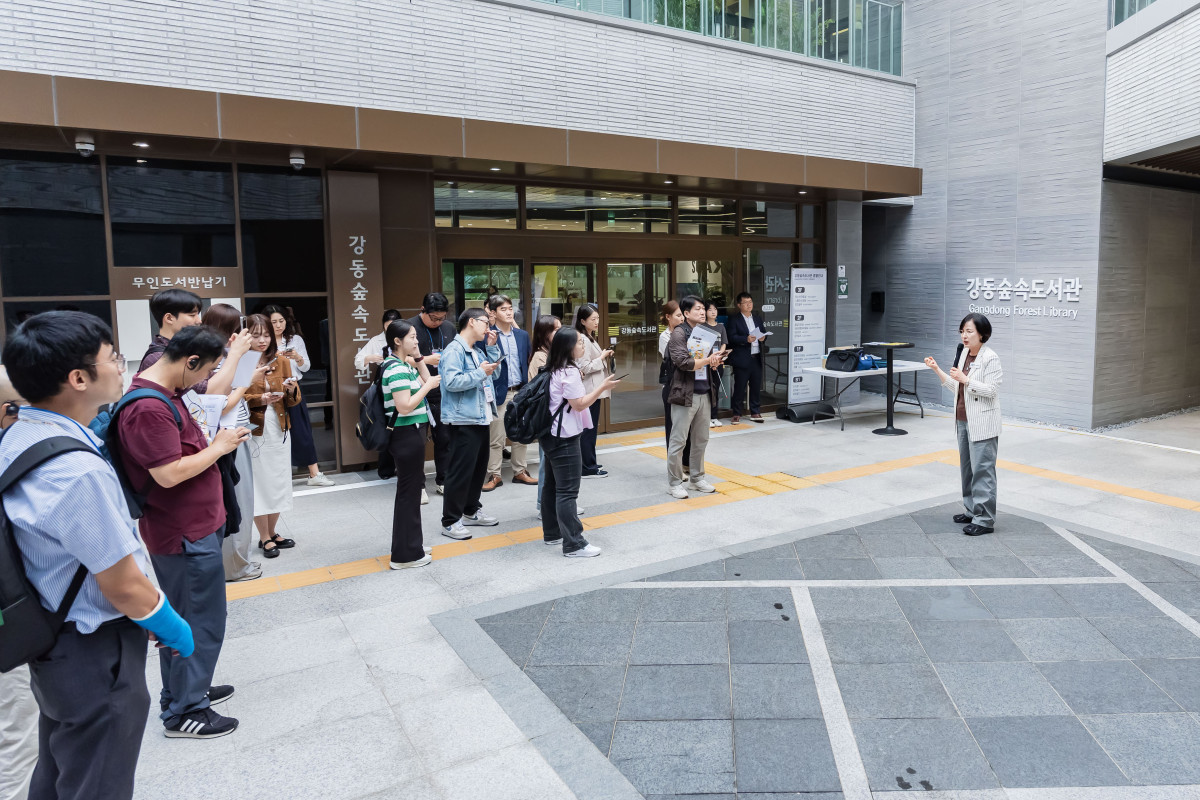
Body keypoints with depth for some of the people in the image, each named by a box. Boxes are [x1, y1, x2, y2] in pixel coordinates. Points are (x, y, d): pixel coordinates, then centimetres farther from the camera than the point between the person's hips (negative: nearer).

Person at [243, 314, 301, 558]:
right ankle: (265, 538, 16)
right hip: (254, 431, -5)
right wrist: (259, 399, -22)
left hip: (278, 429, 5)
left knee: (278, 481, 10)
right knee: (259, 483, 3)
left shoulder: (281, 362, 8)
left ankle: (272, 533, 26)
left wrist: (291, 390, -13)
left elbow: (292, 401, 8)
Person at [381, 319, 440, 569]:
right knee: (409, 491, -1)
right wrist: (428, 385, -16)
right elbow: (405, 407, -25)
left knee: (411, 488, 19)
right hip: (407, 435, -10)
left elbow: (427, 381, 18)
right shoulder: (397, 369, -18)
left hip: (411, 433, 10)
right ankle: (406, 554, 9)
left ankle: (411, 543, 33)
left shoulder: (404, 366, 12)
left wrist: (419, 358, 11)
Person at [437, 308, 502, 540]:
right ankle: (450, 521, 3)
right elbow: (452, 382, -26)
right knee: (460, 471, -6)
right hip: (463, 421, -10)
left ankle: (471, 511, 32)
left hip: (480, 419, 10)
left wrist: (492, 347, 13)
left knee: (479, 467, 18)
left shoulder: (477, 351, 16)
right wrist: (480, 373, -18)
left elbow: (494, 366, 27)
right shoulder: (454, 351, -14)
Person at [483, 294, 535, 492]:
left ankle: (520, 472, 24)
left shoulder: (522, 335, 11)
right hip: (499, 393, -5)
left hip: (520, 392, 5)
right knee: (496, 437, 2)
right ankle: (494, 476, 13)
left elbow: (527, 363, 14)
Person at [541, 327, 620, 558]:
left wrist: (580, 381, 18)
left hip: (551, 434, 10)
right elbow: (579, 404, -18)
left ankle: (552, 533, 26)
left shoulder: (554, 370, 11)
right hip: (565, 438, -10)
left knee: (552, 486, 16)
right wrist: (602, 387, -13)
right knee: (568, 491, -7)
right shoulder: (570, 372, -17)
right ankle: (573, 544, -3)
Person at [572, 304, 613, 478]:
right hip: (589, 390, -11)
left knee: (591, 427, 15)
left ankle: (589, 463, 24)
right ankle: (588, 468, 2)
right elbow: (584, 368, -21)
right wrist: (602, 357, -13)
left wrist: (604, 357, 9)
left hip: (594, 390, 11)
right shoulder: (583, 340, -17)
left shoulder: (590, 338, 15)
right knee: (589, 428, -5)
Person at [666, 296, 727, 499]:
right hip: (685, 393, -7)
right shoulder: (678, 334, -8)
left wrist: (715, 361, -3)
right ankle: (674, 483, 8)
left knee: (701, 439, 14)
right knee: (678, 440, -2)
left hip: (704, 393, 7)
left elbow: (712, 359, 20)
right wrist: (707, 360, -15)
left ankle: (697, 478, 27)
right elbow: (682, 362, -19)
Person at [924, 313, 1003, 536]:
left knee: (982, 469, -5)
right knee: (967, 467, 16)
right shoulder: (964, 354, 10)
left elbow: (991, 390, -18)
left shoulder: (990, 358, -13)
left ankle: (985, 520, 1)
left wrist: (965, 379, -25)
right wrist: (937, 370, 6)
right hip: (963, 420, 9)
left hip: (982, 423, -9)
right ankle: (972, 511, 28)